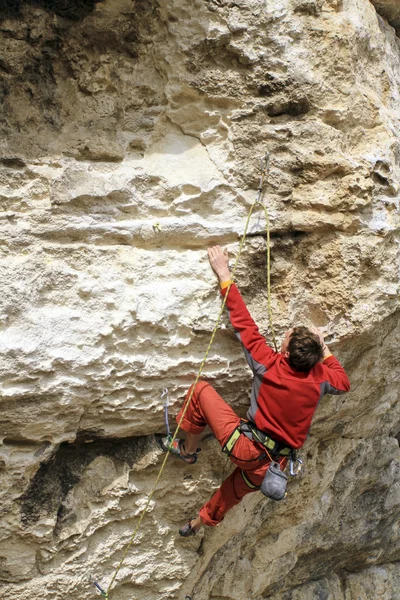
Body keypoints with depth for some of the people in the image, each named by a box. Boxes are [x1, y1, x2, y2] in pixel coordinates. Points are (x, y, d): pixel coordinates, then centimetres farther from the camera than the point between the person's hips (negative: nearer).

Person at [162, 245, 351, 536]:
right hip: (276, 461, 6)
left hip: (246, 447, -5)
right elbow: (344, 382, 15)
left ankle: (188, 450, 17)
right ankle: (202, 520, 58)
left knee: (201, 389, 0)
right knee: (239, 487, 35)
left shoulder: (269, 366, -20)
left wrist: (224, 276, -14)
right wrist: (323, 348, 16)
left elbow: (244, 324, -18)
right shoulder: (319, 378, -8)